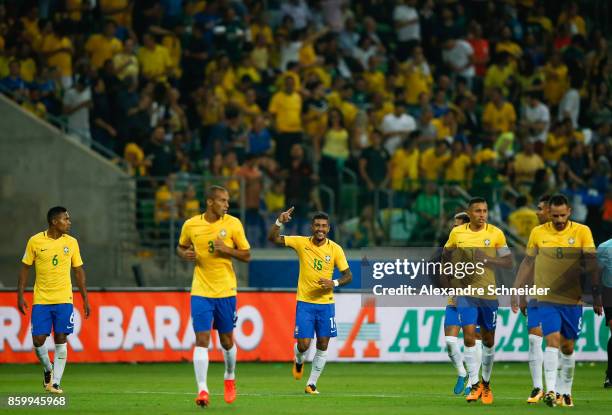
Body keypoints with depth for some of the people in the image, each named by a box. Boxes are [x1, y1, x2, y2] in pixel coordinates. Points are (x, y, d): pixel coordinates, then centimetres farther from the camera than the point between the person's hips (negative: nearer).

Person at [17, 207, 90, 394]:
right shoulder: (35, 241, -2)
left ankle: (55, 382, 1)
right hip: (41, 300, -1)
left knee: (61, 340, -4)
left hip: (64, 300, 1)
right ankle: (48, 369, 24)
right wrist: (20, 295, -1)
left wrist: (85, 299, 7)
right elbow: (25, 268, 5)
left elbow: (79, 271, 11)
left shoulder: (71, 242, 4)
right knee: (38, 340, -5)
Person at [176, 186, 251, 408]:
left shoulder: (233, 224, -4)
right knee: (202, 340, -11)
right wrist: (185, 254, -6)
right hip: (201, 291, 0)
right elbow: (181, 247, 17)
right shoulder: (190, 225, -1)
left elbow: (247, 255, 1)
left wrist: (227, 250, -17)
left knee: (227, 340, 11)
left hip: (226, 291, 0)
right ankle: (202, 390, -12)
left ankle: (229, 379, 38)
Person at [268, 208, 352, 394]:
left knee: (322, 345, 0)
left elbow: (348, 276, 2)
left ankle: (312, 384, 13)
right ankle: (299, 361, 30)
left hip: (326, 303, 1)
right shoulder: (302, 243, -3)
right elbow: (273, 238, -5)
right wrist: (280, 222, -21)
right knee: (303, 344, -6)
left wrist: (334, 283, -16)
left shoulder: (335, 249, -2)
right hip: (305, 302, -1)